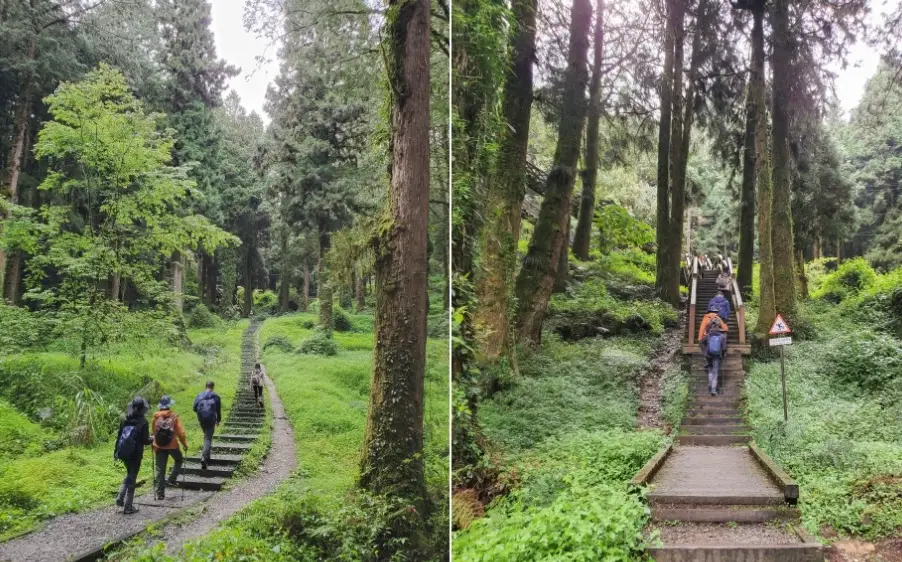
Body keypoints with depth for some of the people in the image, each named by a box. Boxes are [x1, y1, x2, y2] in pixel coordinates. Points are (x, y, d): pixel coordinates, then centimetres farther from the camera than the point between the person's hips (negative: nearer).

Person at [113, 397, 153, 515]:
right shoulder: (142, 422, -15)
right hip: (135, 455, -5)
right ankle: (128, 507, 8)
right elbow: (145, 440, -14)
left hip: (124, 453, 5)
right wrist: (152, 439, 8)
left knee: (129, 475, 24)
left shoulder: (125, 420, 1)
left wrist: (116, 451, 17)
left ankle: (120, 498, 12)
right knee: (132, 478, 4)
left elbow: (119, 436, 7)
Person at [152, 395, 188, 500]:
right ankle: (172, 479, 10)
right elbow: (180, 432, -8)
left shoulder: (156, 417, -1)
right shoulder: (174, 417, -9)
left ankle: (160, 493, 6)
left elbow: (154, 432, 9)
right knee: (178, 460, 25)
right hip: (172, 445, -2)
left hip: (159, 446, 2)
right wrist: (184, 444, 3)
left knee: (160, 469, 6)